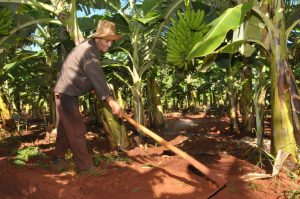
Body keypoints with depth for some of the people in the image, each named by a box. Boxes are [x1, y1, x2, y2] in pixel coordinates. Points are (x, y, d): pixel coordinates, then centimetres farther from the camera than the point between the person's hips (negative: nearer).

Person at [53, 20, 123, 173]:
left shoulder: (92, 49, 10)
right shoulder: (88, 51, -23)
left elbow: (95, 76, 15)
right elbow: (96, 76, -37)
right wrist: (110, 100, -45)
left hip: (66, 93, 10)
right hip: (66, 93, -10)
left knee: (65, 127, 20)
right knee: (76, 129, -9)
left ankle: (58, 157, 35)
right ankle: (85, 166, -3)